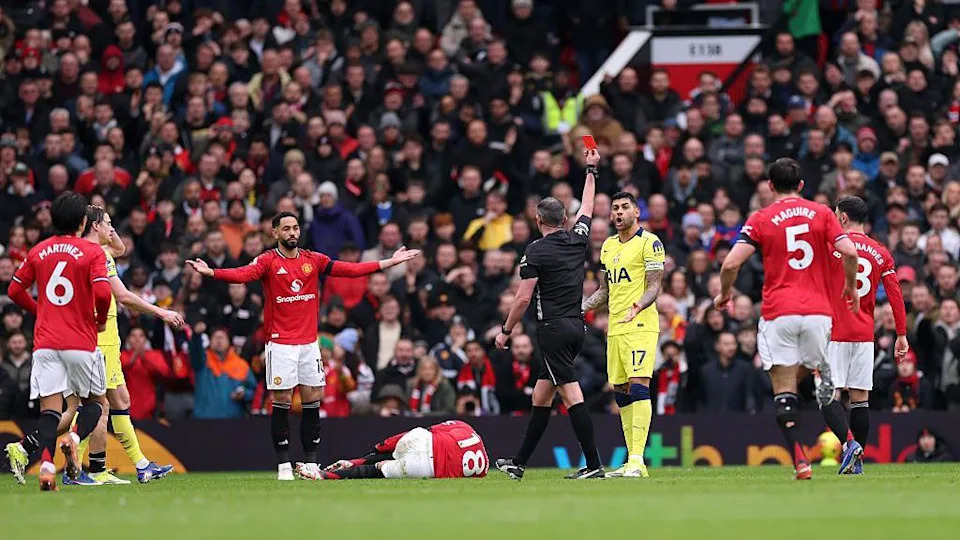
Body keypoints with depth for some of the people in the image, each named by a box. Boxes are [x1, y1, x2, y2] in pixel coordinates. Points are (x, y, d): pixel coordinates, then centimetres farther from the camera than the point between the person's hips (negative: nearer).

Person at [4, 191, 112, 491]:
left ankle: (46, 464, -22)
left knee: (50, 407, -2)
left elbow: (15, 291, 12)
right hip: (82, 342, -3)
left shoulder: (37, 252, 8)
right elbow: (102, 293, -16)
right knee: (95, 401, 15)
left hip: (45, 341, 3)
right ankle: (74, 438, -14)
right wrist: (101, 320, 3)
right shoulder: (92, 252, -4)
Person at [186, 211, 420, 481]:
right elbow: (242, 274, -22)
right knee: (282, 402, -4)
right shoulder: (268, 261, -5)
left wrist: (388, 263, 2)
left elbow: (350, 269, 6)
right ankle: (283, 464, 1)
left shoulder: (313, 260, 8)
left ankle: (311, 462, 12)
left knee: (313, 401, 5)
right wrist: (210, 272, -40)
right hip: (280, 344, -4)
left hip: (309, 342, 4)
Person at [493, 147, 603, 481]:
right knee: (541, 396, 13)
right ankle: (519, 464, 19)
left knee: (571, 395, -11)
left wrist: (505, 331, 1)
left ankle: (593, 465, -18)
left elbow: (523, 297, -10)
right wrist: (591, 171, 40)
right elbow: (587, 208, 28)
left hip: (553, 329, -8)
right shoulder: (578, 241, 9)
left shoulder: (537, 251, -8)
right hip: (577, 327, 8)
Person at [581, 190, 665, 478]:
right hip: (615, 329, 8)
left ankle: (637, 460, -22)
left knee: (638, 386, -16)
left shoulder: (649, 243, -5)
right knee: (621, 393, 7)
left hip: (641, 325, -8)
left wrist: (638, 306, -29)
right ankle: (632, 462, 11)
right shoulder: (608, 246, 18)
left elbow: (654, 285, -11)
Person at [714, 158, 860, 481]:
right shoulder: (821, 213, 7)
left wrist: (725, 292, 13)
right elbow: (849, 252, -5)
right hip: (817, 311, 2)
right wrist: (850, 287, 12)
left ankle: (799, 460, -13)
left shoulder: (761, 220, 3)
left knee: (784, 391, 0)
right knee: (823, 385, 15)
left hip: (778, 313, -2)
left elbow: (731, 264, -6)